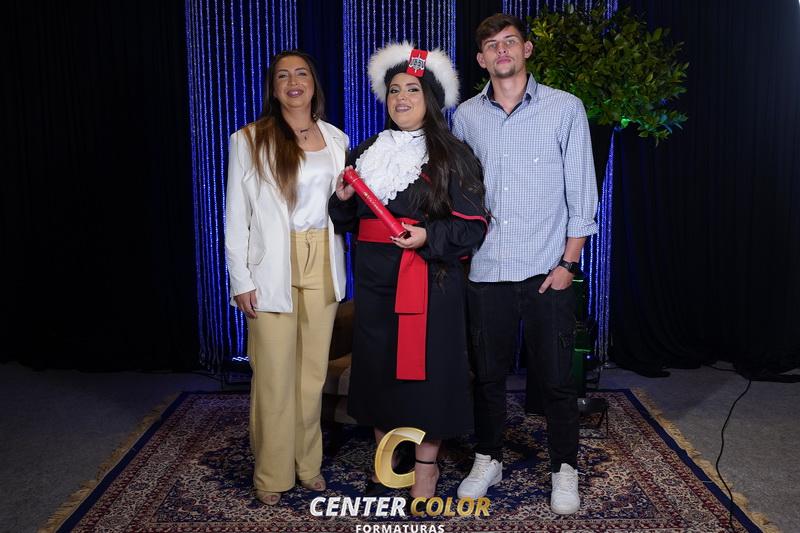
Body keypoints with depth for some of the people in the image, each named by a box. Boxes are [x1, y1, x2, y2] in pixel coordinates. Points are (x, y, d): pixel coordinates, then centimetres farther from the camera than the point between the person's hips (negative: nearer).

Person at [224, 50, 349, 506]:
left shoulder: (336, 139, 10)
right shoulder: (250, 140, 0)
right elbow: (236, 215, -3)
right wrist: (241, 280, -8)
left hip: (322, 267, 3)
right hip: (273, 270, -3)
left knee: (313, 371, 10)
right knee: (275, 374, 1)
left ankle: (308, 463, 26)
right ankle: (272, 474, 18)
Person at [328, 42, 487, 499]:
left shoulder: (452, 156, -2)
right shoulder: (367, 153, 13)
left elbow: (473, 225, -6)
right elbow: (347, 221, 19)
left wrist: (428, 236, -21)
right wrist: (342, 199, -2)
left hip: (430, 278, -4)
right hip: (375, 279, 5)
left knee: (425, 367, -1)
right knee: (377, 364, 10)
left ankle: (426, 470, 16)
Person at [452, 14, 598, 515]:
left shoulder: (565, 108, 1)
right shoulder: (466, 116, 8)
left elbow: (581, 191, -1)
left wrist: (568, 262, -6)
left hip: (546, 270, -2)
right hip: (485, 269, 3)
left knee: (556, 377, 5)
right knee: (488, 373, 12)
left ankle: (565, 468, 24)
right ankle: (488, 459, 30)